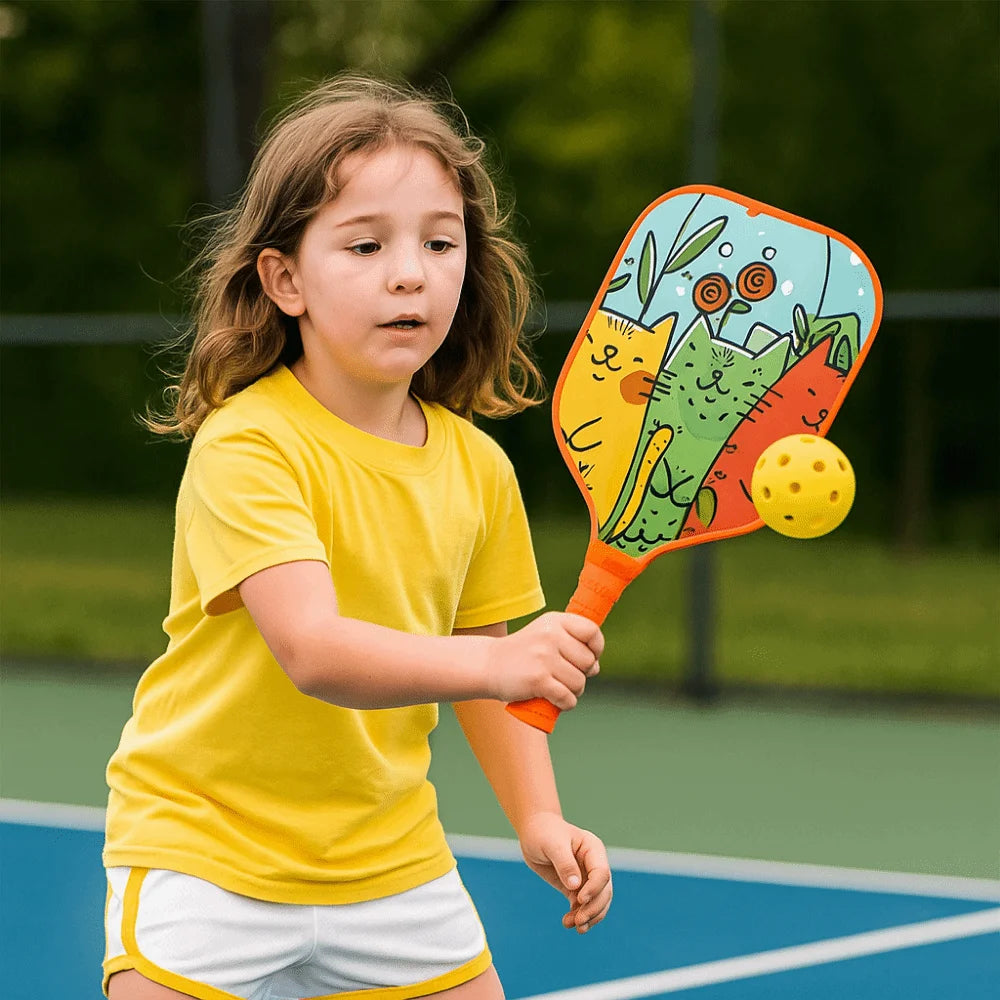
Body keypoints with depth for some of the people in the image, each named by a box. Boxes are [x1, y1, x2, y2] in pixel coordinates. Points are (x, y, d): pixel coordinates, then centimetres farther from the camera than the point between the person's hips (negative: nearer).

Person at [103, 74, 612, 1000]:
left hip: (393, 862, 5)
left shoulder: (477, 468, 0)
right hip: (207, 857, -5)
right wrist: (498, 664, -46)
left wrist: (537, 816, -2)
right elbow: (312, 650, -33)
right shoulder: (247, 446, -20)